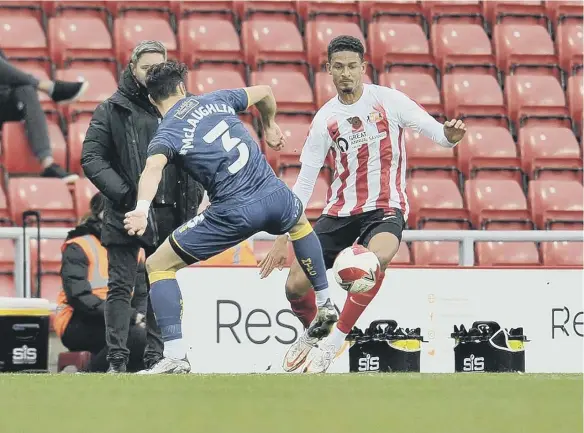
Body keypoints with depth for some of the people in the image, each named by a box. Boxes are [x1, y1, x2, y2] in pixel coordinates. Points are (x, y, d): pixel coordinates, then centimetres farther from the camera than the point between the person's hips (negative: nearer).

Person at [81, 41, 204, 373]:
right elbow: (92, 159, -6)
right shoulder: (113, 110, 1)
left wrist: (193, 199, 4)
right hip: (127, 215, -4)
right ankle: (117, 360, -5)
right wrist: (125, 195, -15)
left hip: (169, 217, 4)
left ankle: (156, 357, 13)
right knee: (121, 288, -4)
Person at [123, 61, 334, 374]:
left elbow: (154, 167, -24)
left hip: (234, 213, -5)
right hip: (274, 195, 5)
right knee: (299, 222, 43)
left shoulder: (167, 133, -2)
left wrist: (142, 209, -40)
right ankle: (325, 305, 49)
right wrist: (270, 127, 48)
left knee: (158, 266, 6)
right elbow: (264, 93, 28)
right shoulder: (216, 99, 12)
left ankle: (176, 357, -7)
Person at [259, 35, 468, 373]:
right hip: (342, 210, 3)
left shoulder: (388, 100, -4)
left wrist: (450, 135, -35)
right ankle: (312, 333, 31)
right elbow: (305, 182, 7)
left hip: (387, 207, -3)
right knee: (295, 285, -5)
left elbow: (433, 129, -9)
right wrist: (283, 238, 4)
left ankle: (334, 342, -21)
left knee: (377, 257, -37)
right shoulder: (326, 119, 3)